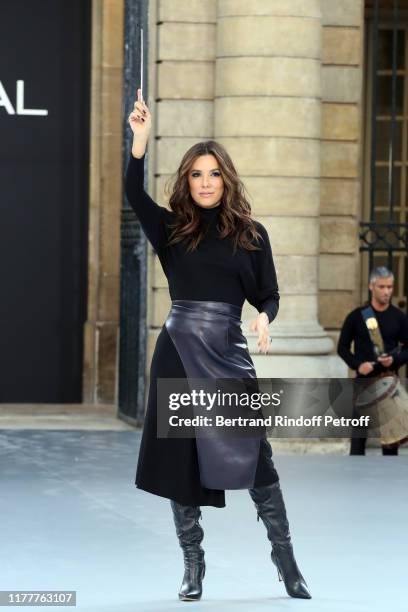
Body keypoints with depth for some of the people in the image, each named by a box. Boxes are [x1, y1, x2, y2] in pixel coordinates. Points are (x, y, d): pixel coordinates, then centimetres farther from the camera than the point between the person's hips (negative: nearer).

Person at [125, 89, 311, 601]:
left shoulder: (251, 234, 7)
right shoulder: (172, 230, 6)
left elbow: (269, 294, 8)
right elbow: (134, 194, -10)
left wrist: (264, 319, -14)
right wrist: (141, 138, -21)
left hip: (229, 353, -1)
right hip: (178, 351, 1)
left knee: (257, 458, -5)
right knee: (180, 458, 2)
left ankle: (285, 559, 4)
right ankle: (192, 566, 12)